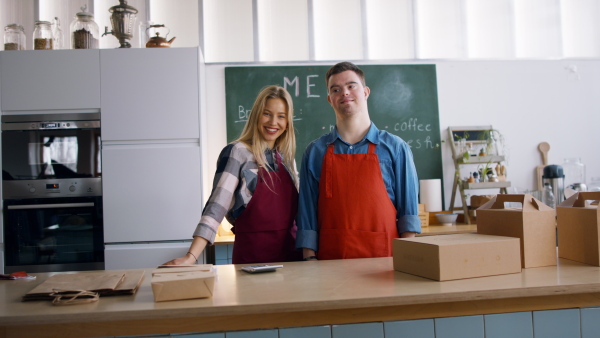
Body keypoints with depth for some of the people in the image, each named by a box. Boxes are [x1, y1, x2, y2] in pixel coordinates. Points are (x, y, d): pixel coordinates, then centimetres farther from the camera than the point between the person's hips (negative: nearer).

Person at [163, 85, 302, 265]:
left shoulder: (286, 157, 9)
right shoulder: (237, 153, -9)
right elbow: (217, 206, -18)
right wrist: (191, 256, -27)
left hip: (291, 250, 6)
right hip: (251, 253, -5)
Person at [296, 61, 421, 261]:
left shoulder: (395, 148, 3)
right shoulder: (315, 152, 6)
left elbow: (408, 210, 2)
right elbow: (307, 211, 5)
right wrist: (310, 259, -3)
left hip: (384, 259, 0)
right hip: (331, 260, 1)